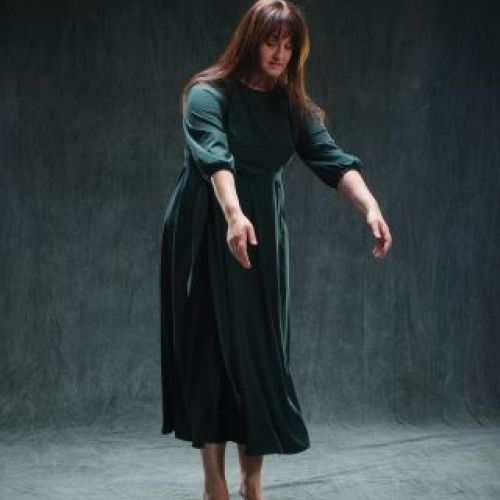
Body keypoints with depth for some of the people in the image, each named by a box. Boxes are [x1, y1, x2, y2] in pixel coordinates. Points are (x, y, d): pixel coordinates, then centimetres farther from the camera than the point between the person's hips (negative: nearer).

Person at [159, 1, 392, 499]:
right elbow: (215, 157, -28)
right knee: (212, 350, -3)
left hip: (263, 237, 5)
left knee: (261, 351, 4)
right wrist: (234, 215, -46)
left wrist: (370, 206, -26)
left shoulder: (294, 106, 6)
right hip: (207, 235, -5)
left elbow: (332, 158, -8)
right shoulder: (209, 94, -10)